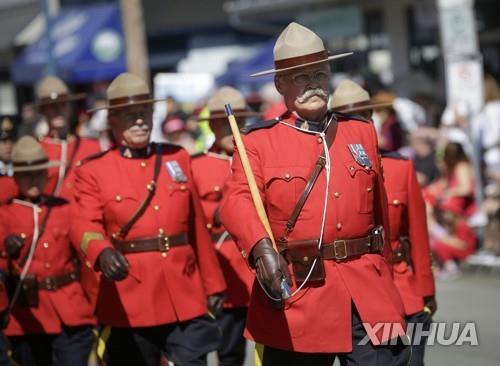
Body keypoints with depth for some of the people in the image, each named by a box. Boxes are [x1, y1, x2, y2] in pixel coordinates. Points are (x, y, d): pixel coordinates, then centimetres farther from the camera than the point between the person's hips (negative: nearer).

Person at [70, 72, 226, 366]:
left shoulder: (178, 158, 12)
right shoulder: (93, 171, 3)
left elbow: (197, 226, 13)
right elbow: (85, 225, -13)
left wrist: (213, 284, 14)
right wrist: (103, 253, -35)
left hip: (186, 298, 2)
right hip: (130, 306, -2)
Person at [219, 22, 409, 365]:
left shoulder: (362, 132, 14)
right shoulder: (258, 141, 4)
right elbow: (238, 201, -13)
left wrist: (385, 278, 24)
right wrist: (262, 249, -32)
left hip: (365, 290, 2)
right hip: (294, 296, -2)